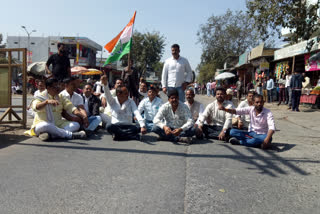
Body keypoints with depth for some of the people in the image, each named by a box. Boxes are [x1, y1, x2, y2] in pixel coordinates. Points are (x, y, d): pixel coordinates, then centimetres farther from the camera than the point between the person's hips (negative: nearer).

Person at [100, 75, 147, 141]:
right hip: (116, 126, 0)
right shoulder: (113, 101, 3)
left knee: (138, 128, -30)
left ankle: (118, 134, -26)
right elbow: (107, 94, -18)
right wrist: (105, 84, -40)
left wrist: (143, 126, -30)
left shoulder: (130, 102, 2)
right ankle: (133, 136, -31)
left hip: (127, 126, 0)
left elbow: (137, 114, -13)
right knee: (109, 127, -34)